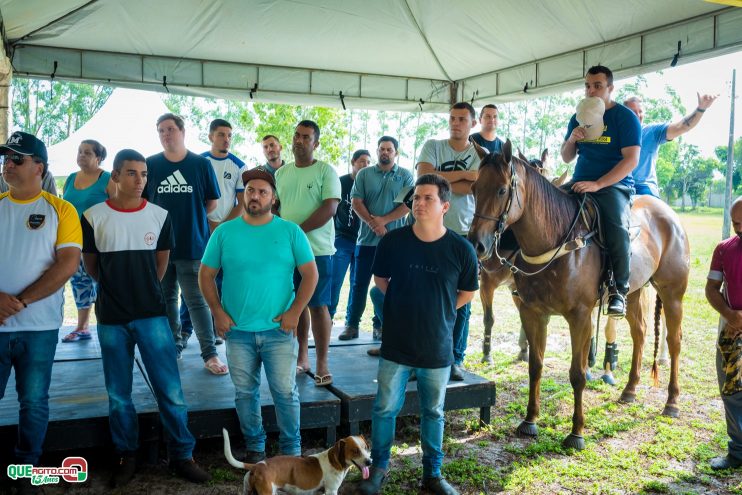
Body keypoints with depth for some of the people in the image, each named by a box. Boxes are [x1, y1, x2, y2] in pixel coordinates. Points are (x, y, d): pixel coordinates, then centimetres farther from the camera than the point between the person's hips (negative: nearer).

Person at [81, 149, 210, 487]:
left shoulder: (160, 215, 0)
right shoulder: (93, 217, -4)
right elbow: (90, 265, 9)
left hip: (152, 315, 0)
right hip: (111, 319, 0)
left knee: (171, 391, 0)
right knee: (118, 395, 10)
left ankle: (182, 456, 13)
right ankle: (126, 457, 26)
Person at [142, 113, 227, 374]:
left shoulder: (201, 164, 0)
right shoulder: (150, 164, 4)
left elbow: (212, 203, 7)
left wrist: (190, 216, 4)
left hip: (193, 244, -3)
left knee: (197, 301, -3)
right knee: (166, 298, 13)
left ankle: (210, 354, 1)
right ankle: (174, 345, 28)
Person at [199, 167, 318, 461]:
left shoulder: (290, 232, -1)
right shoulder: (224, 232, 2)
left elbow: (310, 274, -1)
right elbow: (206, 275, 6)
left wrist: (295, 312, -8)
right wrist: (218, 312, -4)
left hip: (279, 330, -1)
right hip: (237, 331, 2)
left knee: (286, 392, 3)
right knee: (245, 393, 12)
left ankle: (292, 451, 20)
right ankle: (254, 448, 30)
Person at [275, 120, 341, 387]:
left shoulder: (326, 171, -2)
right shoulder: (281, 173, 14)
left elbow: (329, 208, -13)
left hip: (317, 249, -4)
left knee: (318, 306, -3)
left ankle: (322, 364, 4)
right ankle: (301, 357, 21)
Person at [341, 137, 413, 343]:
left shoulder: (405, 176, 4)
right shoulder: (364, 174, 8)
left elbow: (407, 205, -6)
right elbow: (356, 202, 0)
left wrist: (383, 220, -15)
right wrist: (373, 223, -13)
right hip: (367, 239, 1)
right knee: (359, 283, 3)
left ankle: (380, 325, 16)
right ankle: (352, 324, 11)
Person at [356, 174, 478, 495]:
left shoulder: (461, 249, -11)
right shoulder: (392, 241, -10)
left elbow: (468, 292, 6)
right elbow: (380, 279, 9)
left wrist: (439, 311, 3)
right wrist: (403, 304, 4)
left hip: (438, 348, 0)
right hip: (396, 345, 0)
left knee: (433, 413, 16)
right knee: (385, 409, 10)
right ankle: (379, 468, 31)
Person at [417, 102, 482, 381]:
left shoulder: (481, 155, 7)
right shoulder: (433, 147, 7)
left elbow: (470, 188, -10)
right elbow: (424, 177, -12)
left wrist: (440, 178, -9)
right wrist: (464, 174, -10)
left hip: (464, 232, 1)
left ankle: (455, 358, 14)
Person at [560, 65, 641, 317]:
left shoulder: (625, 117, -2)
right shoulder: (578, 118, 14)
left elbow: (631, 159, -12)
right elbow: (566, 158, 17)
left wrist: (597, 185, -21)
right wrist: (571, 140, -6)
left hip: (613, 184, -6)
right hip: (578, 183, 6)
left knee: (617, 227, -32)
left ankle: (619, 290, -17)